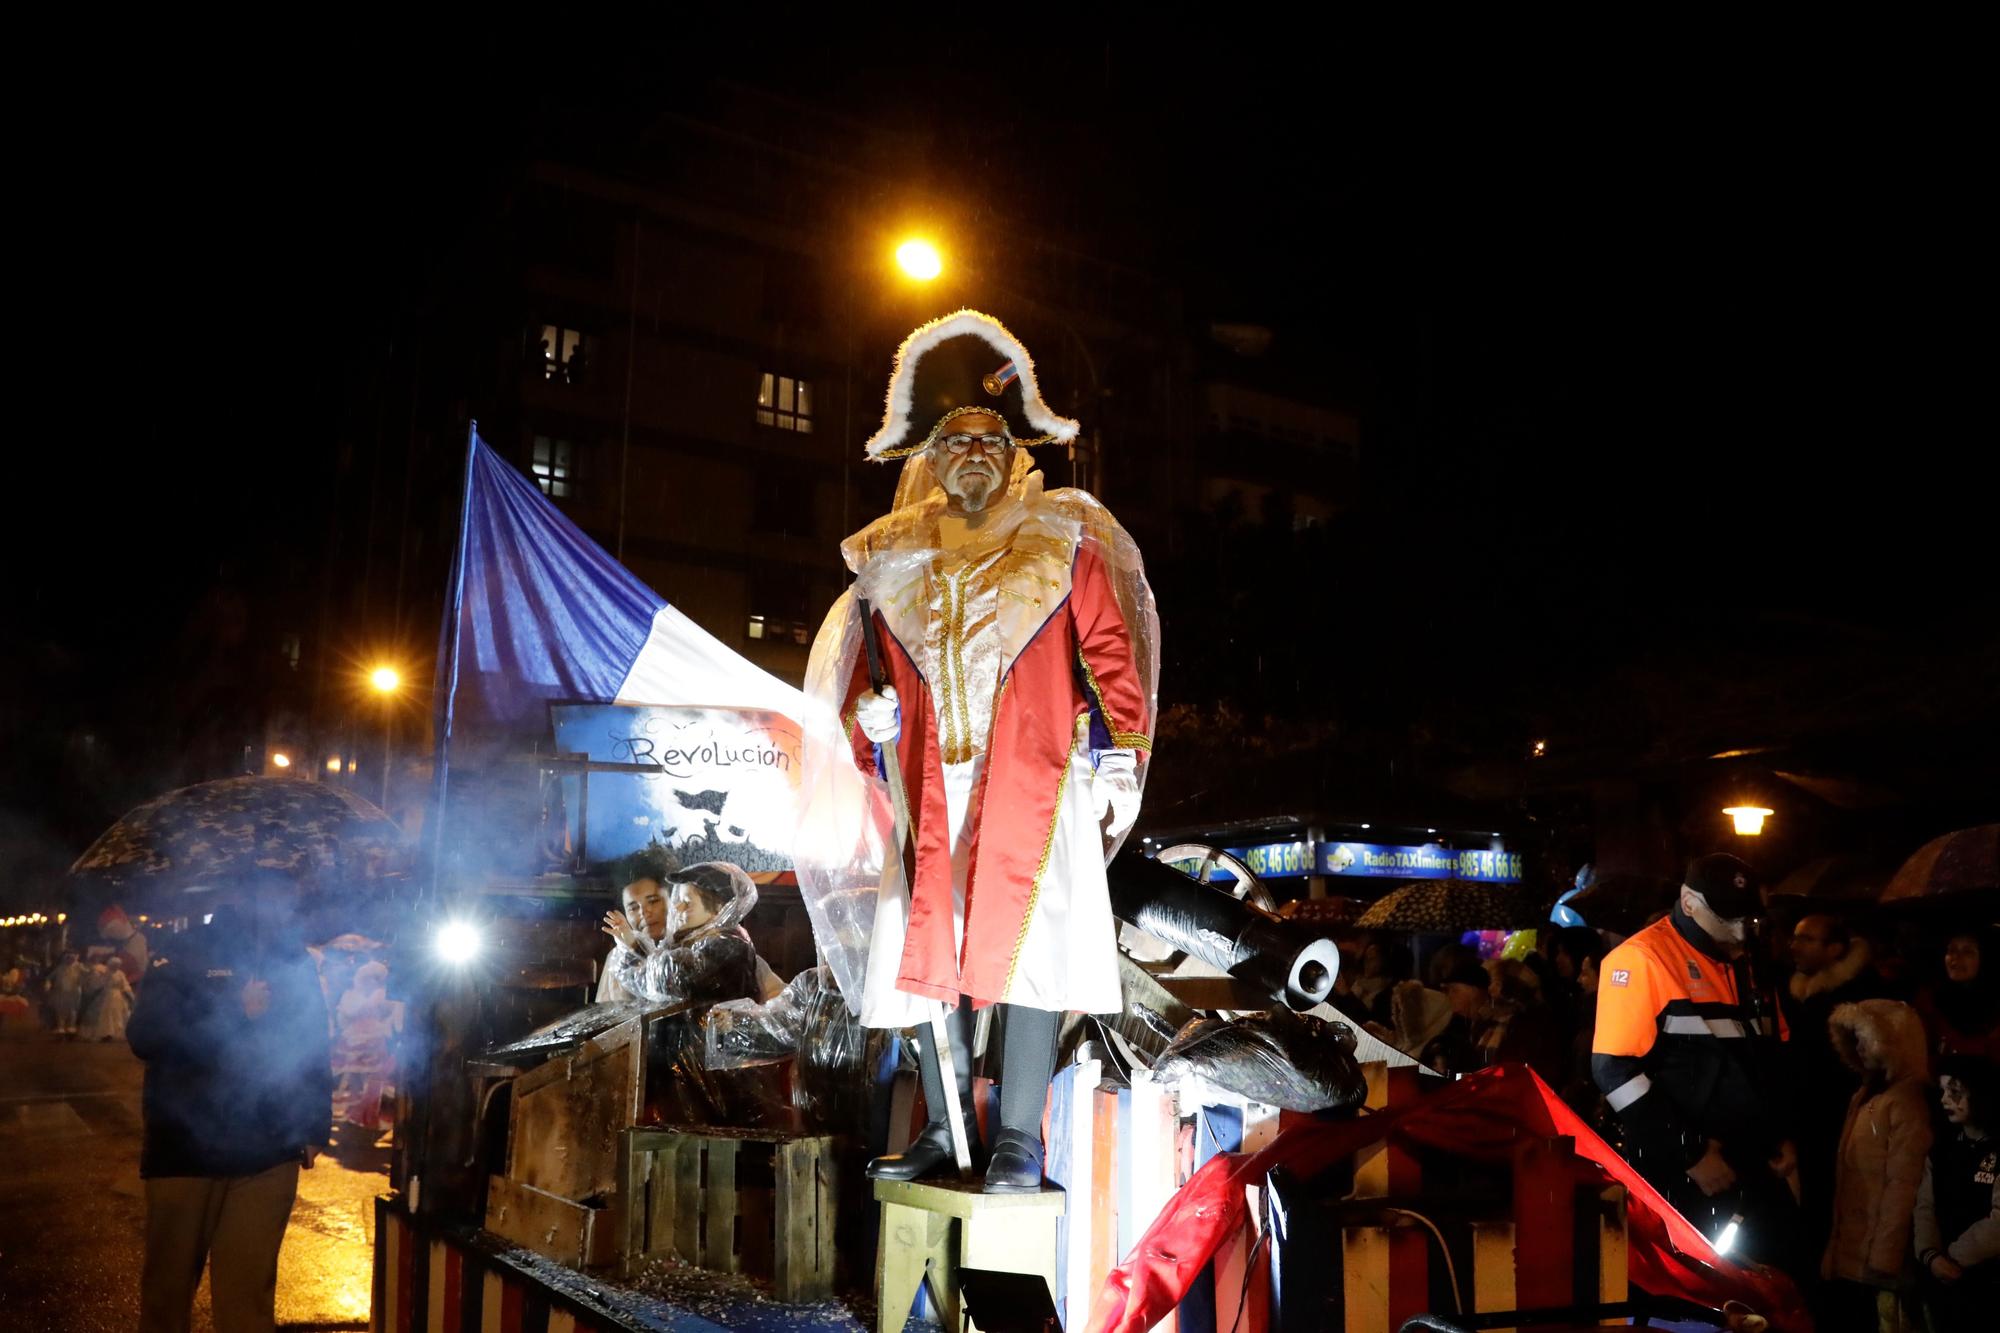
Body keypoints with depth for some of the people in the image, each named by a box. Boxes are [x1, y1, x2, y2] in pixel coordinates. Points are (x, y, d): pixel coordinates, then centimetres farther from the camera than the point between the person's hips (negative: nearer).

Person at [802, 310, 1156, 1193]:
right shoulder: (896, 557, 15)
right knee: (927, 950, 3)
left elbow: (1108, 652, 2)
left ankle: (1019, 1139, 0)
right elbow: (875, 668, 21)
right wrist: (872, 713, 0)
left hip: (1032, 779, -3)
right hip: (929, 788, 4)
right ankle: (943, 1129, 16)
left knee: (1023, 943, -8)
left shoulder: (1061, 541, 7)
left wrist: (1116, 762, -4)